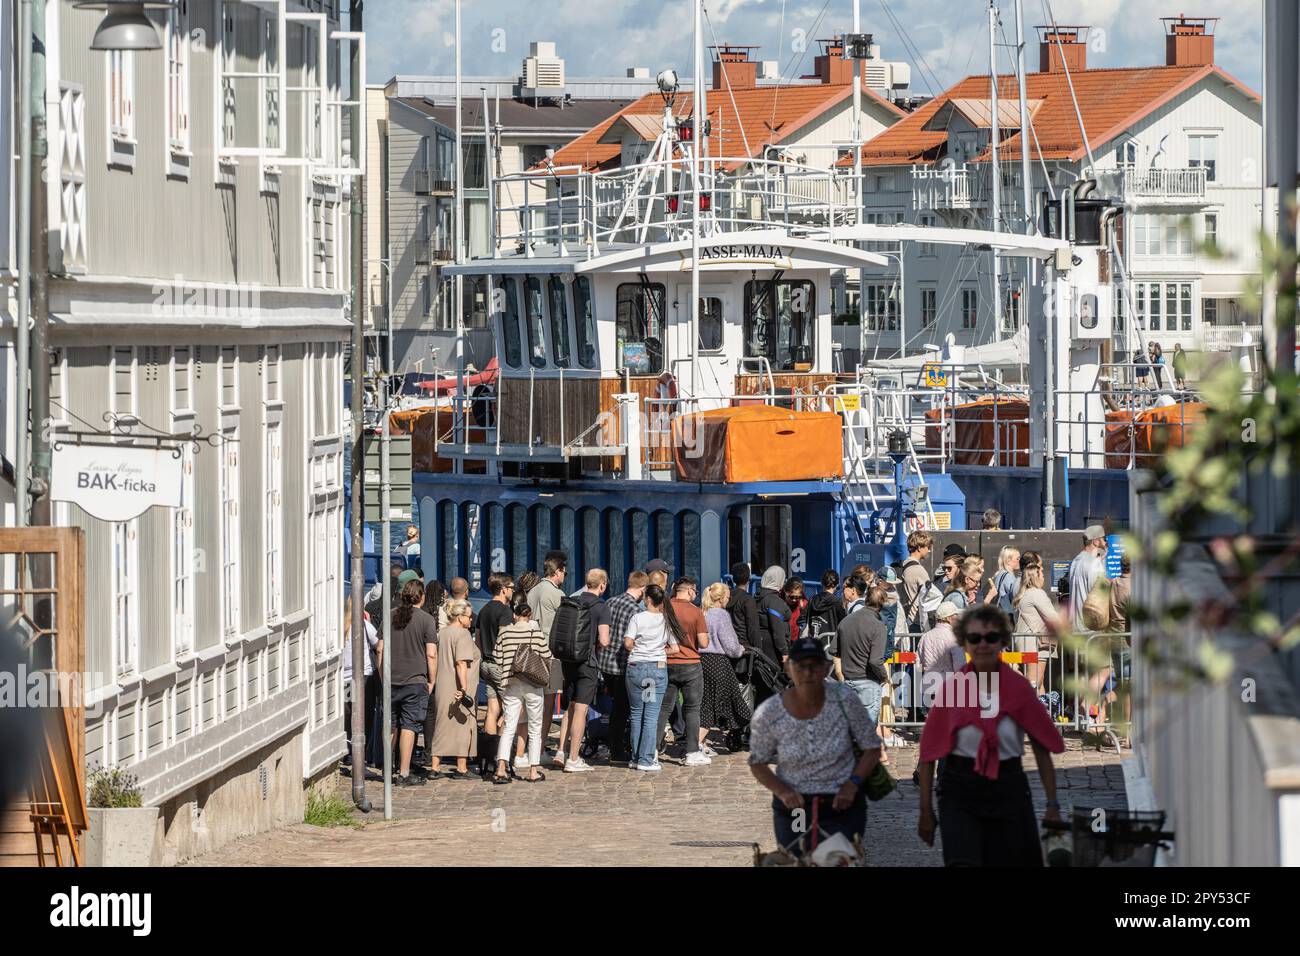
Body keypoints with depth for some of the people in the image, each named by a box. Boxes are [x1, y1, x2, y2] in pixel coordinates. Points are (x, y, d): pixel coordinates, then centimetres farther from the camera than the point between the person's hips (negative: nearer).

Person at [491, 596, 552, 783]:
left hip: (511, 684, 1)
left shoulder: (504, 632, 0)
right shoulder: (535, 632, -6)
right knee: (535, 728, 10)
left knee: (508, 727, 2)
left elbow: (498, 659, 2)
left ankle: (501, 768, -14)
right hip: (533, 684, -1)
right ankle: (533, 771, 11)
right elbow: (547, 656, -4)